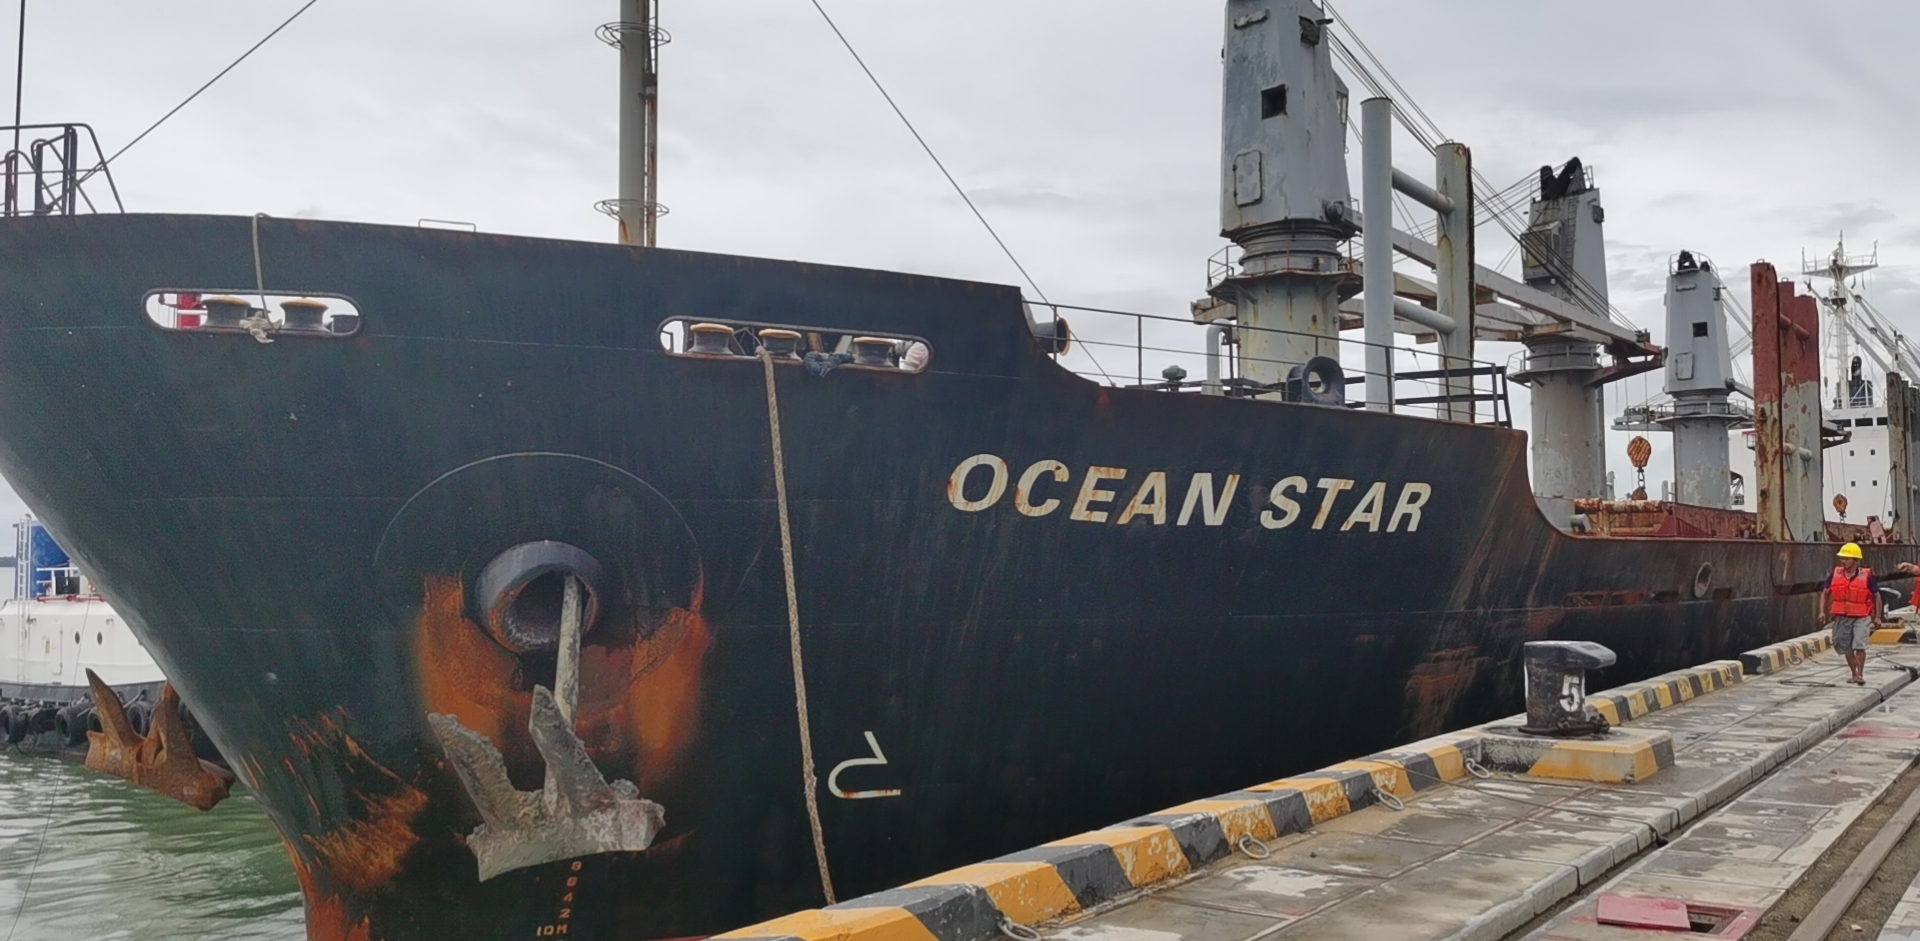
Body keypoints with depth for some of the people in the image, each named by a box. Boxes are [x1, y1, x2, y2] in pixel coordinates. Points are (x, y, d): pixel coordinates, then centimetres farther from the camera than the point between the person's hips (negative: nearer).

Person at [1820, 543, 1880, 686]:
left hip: (1861, 618, -4)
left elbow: (1876, 596, 3)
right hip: (1841, 618, 4)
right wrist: (1822, 611, 2)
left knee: (1859, 645, -17)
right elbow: (1825, 593, 12)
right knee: (1847, 648, 12)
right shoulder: (1836, 574, 1)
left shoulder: (1866, 576, -6)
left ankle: (1860, 675, -5)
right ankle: (1854, 674, 28)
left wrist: (1877, 617, 2)